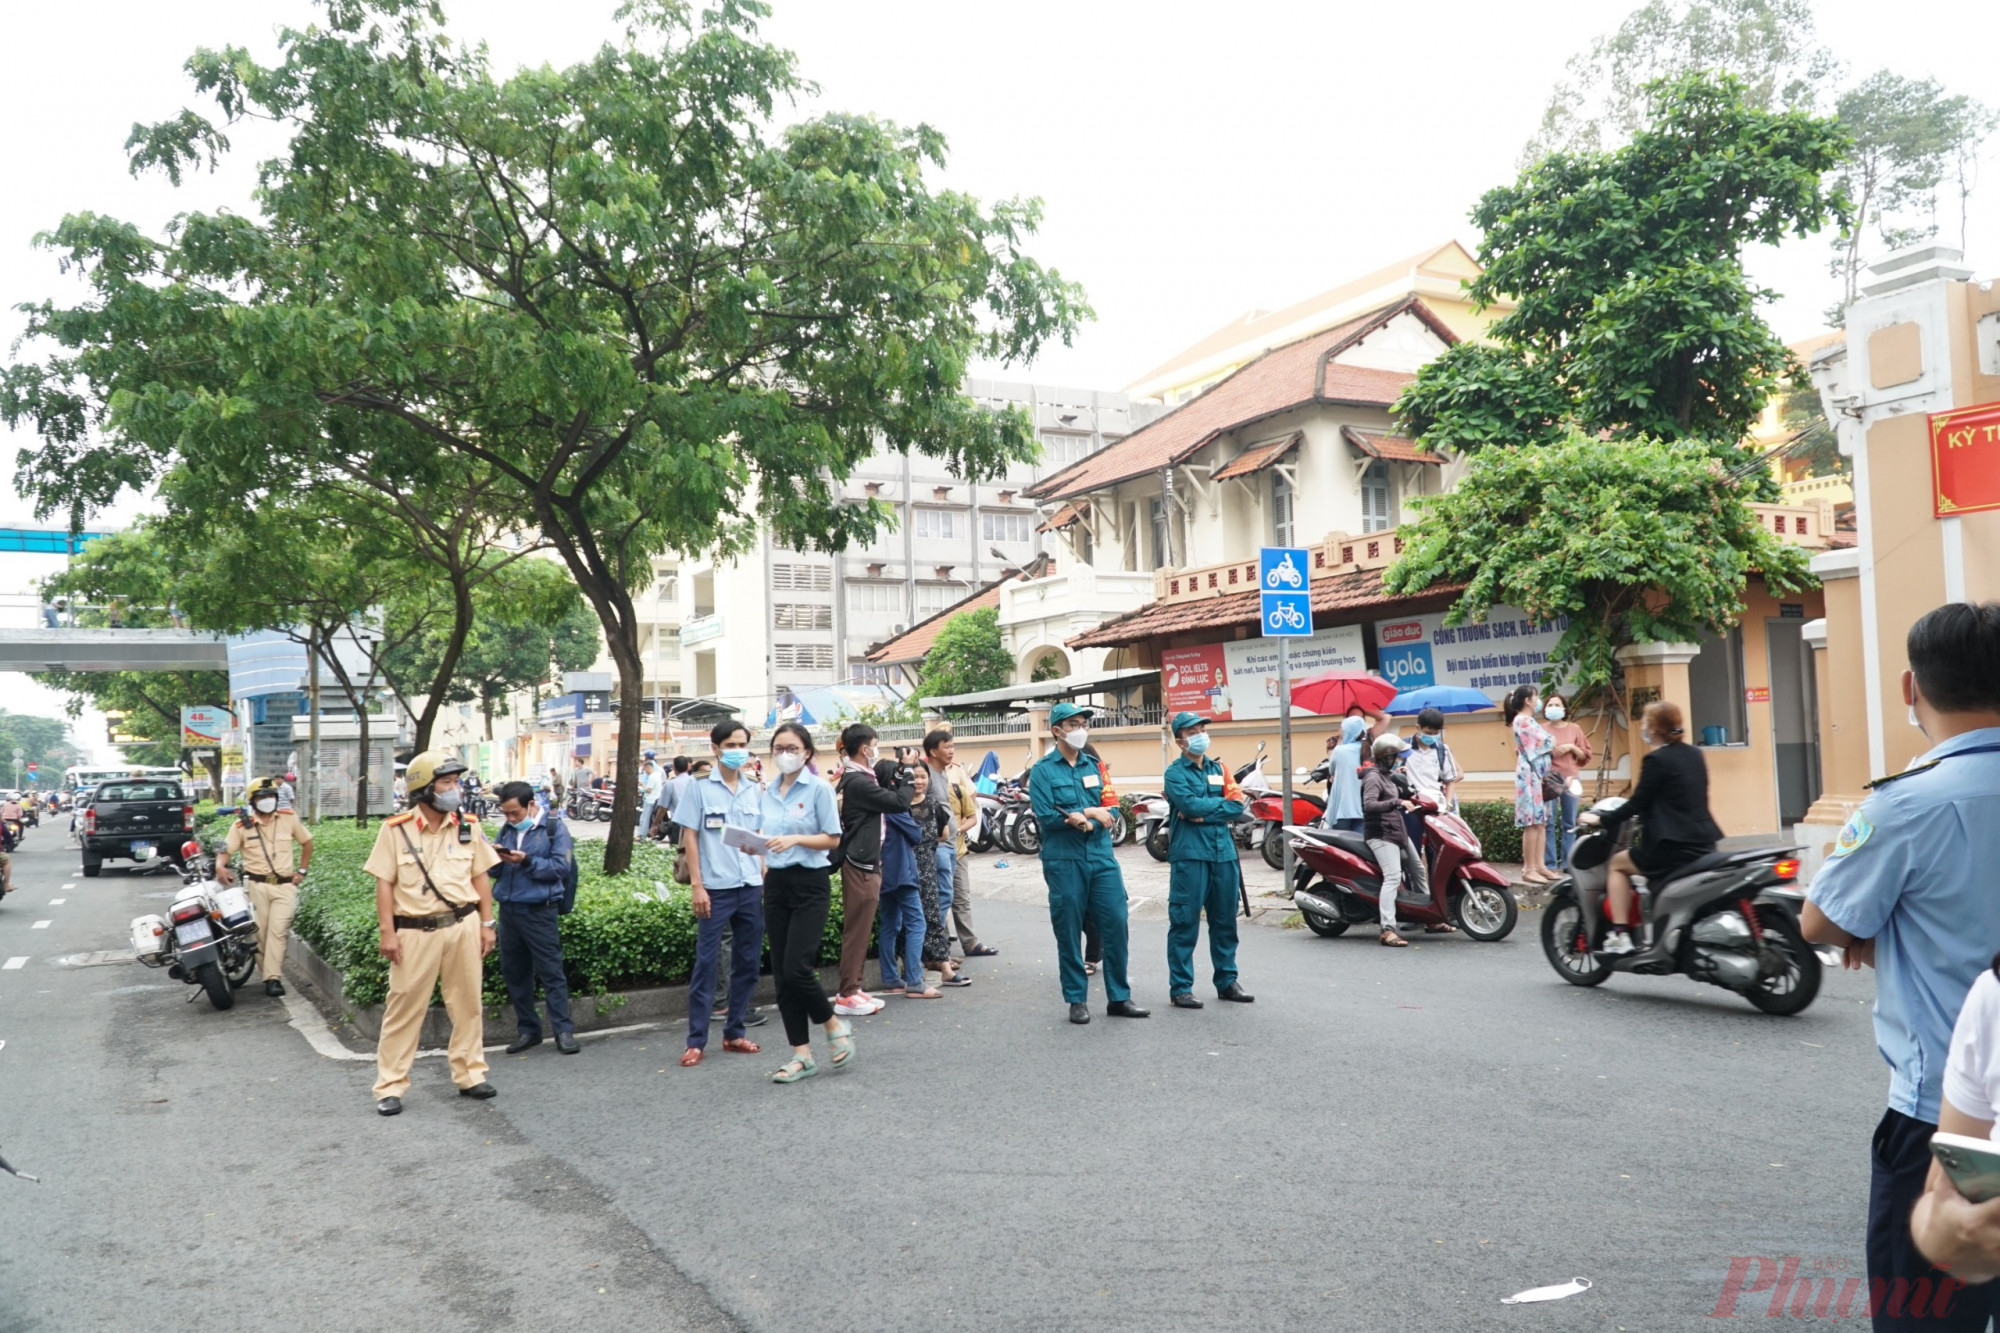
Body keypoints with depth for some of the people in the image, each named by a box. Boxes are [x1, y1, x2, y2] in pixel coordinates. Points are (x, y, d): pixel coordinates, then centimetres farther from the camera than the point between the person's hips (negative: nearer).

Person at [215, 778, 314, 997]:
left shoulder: (289, 819, 7)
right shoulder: (242, 825, 3)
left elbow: (307, 842, 19)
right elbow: (225, 850, -3)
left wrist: (302, 870, 12)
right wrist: (220, 866, -25)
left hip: (285, 886, 0)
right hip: (257, 886, 0)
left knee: (277, 930, -12)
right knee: (261, 933, 1)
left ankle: (273, 978, -15)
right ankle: (270, 975, 12)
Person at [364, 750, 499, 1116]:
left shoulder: (468, 827, 4)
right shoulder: (396, 830, -5)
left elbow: (480, 878, 9)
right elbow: (384, 883, -4)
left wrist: (487, 924, 5)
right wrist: (388, 933, -8)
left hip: (463, 926, 3)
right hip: (416, 931, -3)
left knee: (467, 1004, 9)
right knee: (404, 1007, 2)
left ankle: (470, 1075, 23)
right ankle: (390, 1086, 12)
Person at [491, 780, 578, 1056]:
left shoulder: (554, 826, -4)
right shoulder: (507, 829, 12)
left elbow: (561, 867, -12)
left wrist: (527, 861, -20)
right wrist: (494, 859, -8)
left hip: (539, 911, -6)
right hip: (508, 909, 6)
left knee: (551, 971, -3)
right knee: (513, 972, 10)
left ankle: (564, 1030, 2)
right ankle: (527, 1030, 21)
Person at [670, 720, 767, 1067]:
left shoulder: (755, 791, 9)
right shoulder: (699, 789, -2)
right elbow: (690, 838, -3)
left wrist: (767, 880, 7)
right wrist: (696, 886, -8)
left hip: (752, 888, 4)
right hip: (716, 888, -4)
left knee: (747, 963, 8)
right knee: (706, 964, -1)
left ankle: (734, 1033, 21)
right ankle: (696, 1041, 6)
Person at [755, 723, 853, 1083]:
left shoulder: (819, 789, -7)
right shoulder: (767, 794, 10)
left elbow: (833, 839, -8)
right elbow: (764, 837, 15)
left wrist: (795, 839, -20)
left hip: (810, 883, -6)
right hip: (776, 882, 6)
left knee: (796, 968, -13)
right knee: (781, 973, 4)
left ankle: (834, 1025, 14)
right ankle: (802, 1054, 13)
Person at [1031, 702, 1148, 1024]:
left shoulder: (1094, 766, 14)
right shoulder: (1043, 770, 0)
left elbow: (1110, 810, 8)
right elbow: (1046, 816, -11)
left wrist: (1087, 822, -12)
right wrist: (1088, 812, -9)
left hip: (1102, 857, 4)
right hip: (1064, 862, -4)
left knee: (1116, 925, 1)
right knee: (1068, 933, 3)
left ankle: (1119, 997, 12)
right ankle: (1077, 1000, 15)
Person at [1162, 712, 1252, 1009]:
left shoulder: (1219, 769, 15)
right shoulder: (1175, 772, 0)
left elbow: (1238, 805, 2)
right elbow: (1189, 805, -16)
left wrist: (1203, 813, -10)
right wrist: (1221, 802, -3)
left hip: (1224, 852, 5)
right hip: (1189, 854, -5)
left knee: (1225, 920, 11)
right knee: (1184, 922, -4)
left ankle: (1227, 981, 22)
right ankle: (1180, 987, 2)